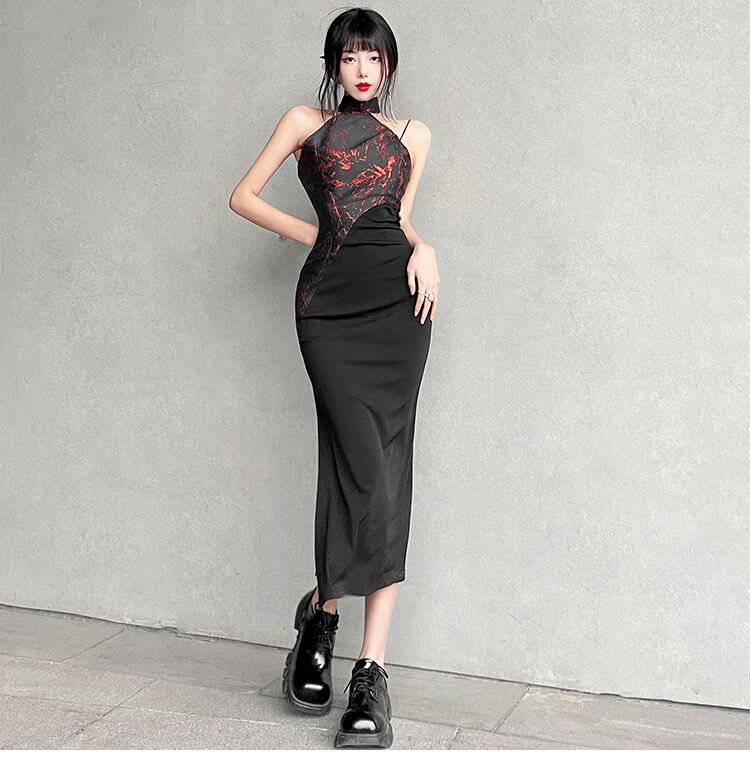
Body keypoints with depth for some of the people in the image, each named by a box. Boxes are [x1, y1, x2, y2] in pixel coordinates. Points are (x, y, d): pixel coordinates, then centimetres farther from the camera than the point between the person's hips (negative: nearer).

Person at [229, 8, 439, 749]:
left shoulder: (411, 134, 23)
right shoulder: (305, 122, 16)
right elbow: (243, 196, 13)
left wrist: (423, 248, 0)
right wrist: (318, 237, 8)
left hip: (396, 298, 2)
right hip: (329, 301, -2)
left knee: (386, 471, -7)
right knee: (363, 466, -16)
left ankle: (371, 669, -5)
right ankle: (321, 609, 10)